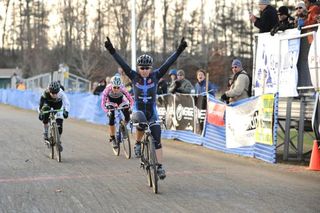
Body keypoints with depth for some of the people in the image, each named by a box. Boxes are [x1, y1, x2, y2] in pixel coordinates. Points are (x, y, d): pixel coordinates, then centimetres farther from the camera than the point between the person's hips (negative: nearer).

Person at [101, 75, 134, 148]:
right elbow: (103, 103, -35)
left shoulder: (122, 89, -35)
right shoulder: (108, 89, -35)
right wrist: (107, 111, -50)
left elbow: (131, 99, -33)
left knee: (127, 117, -18)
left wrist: (130, 107, -50)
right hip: (111, 101, -1)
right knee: (111, 118, -18)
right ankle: (112, 138, -4)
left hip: (120, 100, 1)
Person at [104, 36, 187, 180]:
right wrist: (112, 51, -25)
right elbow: (121, 63, -14)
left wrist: (179, 50, -20)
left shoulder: (155, 76, -5)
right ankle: (138, 144, -7)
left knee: (157, 140, -3)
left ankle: (160, 167, 5)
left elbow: (168, 63, -12)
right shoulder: (134, 76, -6)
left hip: (152, 111, 1)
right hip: (138, 110, -1)